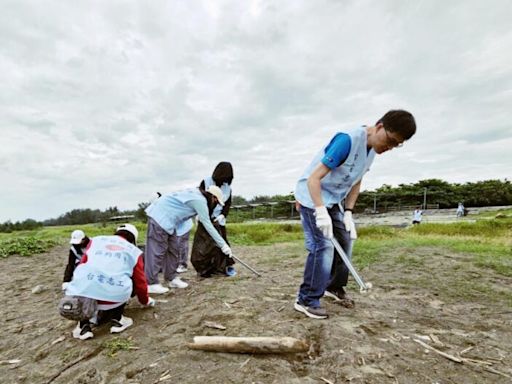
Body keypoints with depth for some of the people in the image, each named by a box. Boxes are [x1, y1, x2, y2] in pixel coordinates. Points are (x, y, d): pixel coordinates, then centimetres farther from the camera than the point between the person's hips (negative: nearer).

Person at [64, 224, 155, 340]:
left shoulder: (95, 240, 24)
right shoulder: (134, 251, 20)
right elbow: (140, 283, 26)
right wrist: (146, 301, 46)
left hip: (82, 293, 2)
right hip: (115, 296, -2)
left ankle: (85, 322, 15)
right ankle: (116, 318, 19)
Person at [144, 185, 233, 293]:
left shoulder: (197, 194, 8)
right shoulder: (200, 201, -18)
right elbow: (208, 225, -18)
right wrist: (223, 245, -15)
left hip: (167, 218, 10)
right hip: (160, 216, -10)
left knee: (172, 250, 10)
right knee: (157, 250, -7)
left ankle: (172, 278, 17)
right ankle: (151, 284, -1)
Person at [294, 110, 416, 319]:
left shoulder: (372, 148, 2)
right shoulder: (348, 140, -26)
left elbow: (356, 182, 9)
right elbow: (314, 178, -29)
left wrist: (348, 212, 0)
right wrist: (321, 212, -36)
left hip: (334, 200, 9)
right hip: (312, 197, -9)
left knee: (345, 240, 12)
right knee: (323, 246, -15)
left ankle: (334, 287, 31)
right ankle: (306, 300, -2)